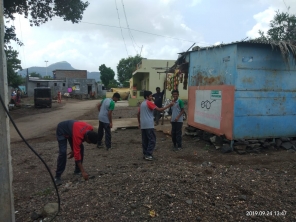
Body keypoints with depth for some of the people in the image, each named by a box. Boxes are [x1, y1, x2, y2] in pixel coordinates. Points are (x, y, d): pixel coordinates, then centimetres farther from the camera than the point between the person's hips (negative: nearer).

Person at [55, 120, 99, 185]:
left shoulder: (90, 129, -22)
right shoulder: (78, 135, -41)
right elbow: (77, 154, -38)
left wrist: (74, 150, -2)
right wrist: (83, 172, -38)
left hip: (71, 127, 7)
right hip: (61, 130, -7)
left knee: (81, 148, -2)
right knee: (63, 152, -20)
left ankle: (77, 171, 11)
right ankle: (57, 177, -10)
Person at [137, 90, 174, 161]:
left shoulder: (142, 103, 15)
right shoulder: (149, 103, -10)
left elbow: (138, 114, 18)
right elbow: (159, 109, -15)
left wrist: (139, 123, 26)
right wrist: (169, 105, -11)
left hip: (143, 125, 8)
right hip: (149, 125, -8)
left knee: (145, 140, 12)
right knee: (152, 140, -2)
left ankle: (145, 154, 17)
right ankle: (148, 155, -4)